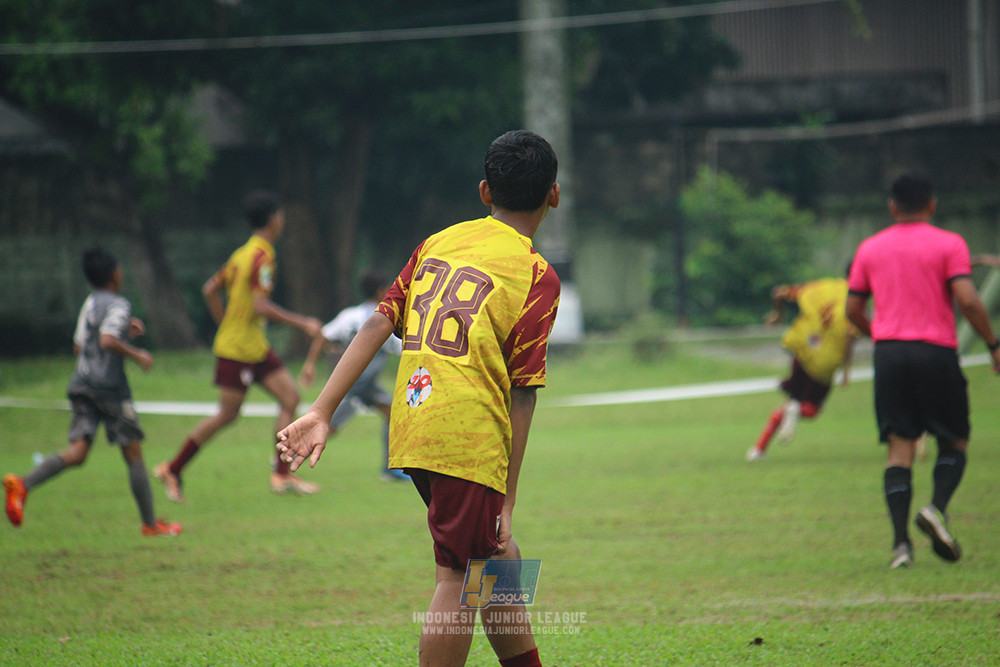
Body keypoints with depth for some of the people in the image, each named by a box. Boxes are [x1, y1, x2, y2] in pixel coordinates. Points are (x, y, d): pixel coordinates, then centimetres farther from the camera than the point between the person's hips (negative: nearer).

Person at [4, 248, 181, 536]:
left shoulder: (89, 304, 17)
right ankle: (150, 523, 12)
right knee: (133, 454, 5)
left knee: (77, 452, -4)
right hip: (110, 386, -7)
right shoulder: (118, 305, -8)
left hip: (81, 384, 7)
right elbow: (108, 341, -24)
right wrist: (137, 355, -11)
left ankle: (23, 483, -28)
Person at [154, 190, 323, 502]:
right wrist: (302, 323, -21)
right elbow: (261, 306, -25)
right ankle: (172, 469, 8)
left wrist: (226, 326, 23)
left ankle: (282, 475, -1)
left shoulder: (243, 253, 12)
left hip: (256, 347, 10)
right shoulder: (261, 258, -16)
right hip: (238, 350, -10)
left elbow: (210, 290, 17)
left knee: (290, 397, 2)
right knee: (227, 414, -3)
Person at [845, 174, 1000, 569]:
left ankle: (901, 541, -12)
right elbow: (967, 301, -11)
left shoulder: (870, 248, 11)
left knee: (899, 448, 1)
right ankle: (937, 508, -16)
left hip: (888, 354, 3)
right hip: (937, 351, -3)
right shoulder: (949, 244, 0)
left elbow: (853, 309, 13)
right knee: (954, 441, 11)